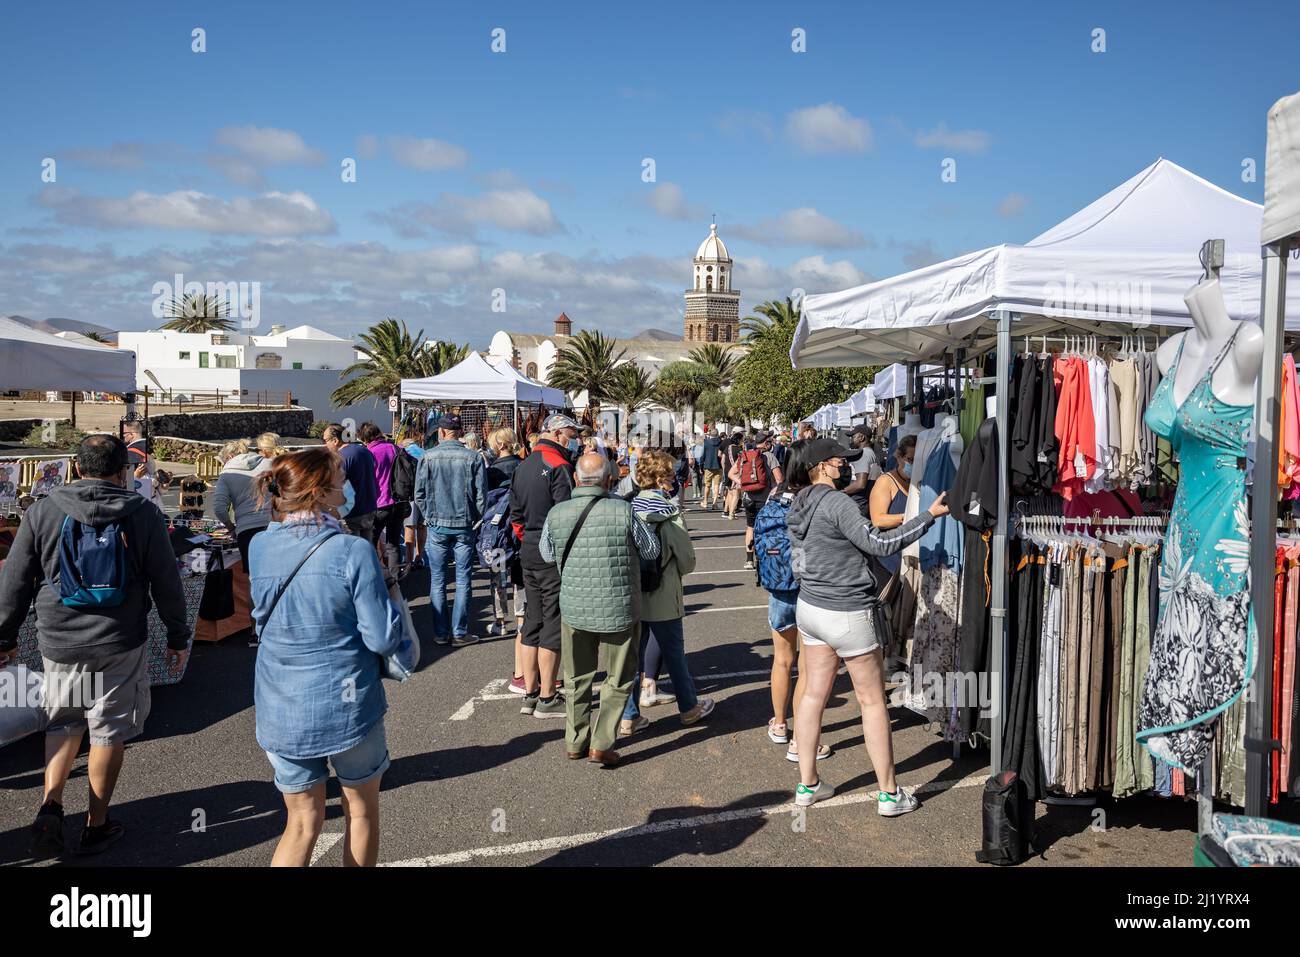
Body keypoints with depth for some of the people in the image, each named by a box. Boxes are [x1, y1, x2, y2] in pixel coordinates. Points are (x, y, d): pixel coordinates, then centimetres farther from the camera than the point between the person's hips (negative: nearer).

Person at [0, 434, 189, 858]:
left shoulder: (42, 512, -2)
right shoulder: (144, 514, -6)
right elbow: (167, 584, -4)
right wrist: (178, 637, 7)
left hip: (59, 642, 2)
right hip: (120, 645, -2)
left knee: (63, 723, 22)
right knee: (109, 732, 10)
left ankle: (51, 804, 6)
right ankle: (96, 825, 19)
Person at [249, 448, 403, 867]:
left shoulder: (260, 547, -4)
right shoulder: (354, 552, -19)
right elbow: (382, 639, -15)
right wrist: (382, 588, 1)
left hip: (281, 709, 4)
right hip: (346, 704, -3)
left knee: (303, 820, 17)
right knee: (361, 809, 20)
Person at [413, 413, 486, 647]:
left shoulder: (427, 457, -4)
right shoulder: (474, 457, -5)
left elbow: (419, 494, -1)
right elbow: (482, 494, -3)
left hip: (437, 525, 0)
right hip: (465, 526, 0)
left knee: (437, 580, 9)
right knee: (463, 580, 6)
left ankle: (440, 632, 12)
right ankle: (460, 632, 8)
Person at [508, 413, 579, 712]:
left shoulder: (523, 468, 14)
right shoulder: (559, 466, -14)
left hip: (528, 553, 8)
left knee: (532, 623, 14)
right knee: (553, 624, -1)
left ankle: (530, 692, 21)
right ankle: (547, 698, 4)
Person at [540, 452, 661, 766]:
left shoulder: (556, 514, -7)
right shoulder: (624, 511, -16)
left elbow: (546, 555, 9)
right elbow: (652, 550, -3)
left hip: (574, 608, 3)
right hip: (619, 610, -3)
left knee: (577, 678, 19)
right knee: (619, 679, 13)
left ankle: (575, 742, 28)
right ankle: (601, 744, 8)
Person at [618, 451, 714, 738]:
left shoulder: (629, 507, -4)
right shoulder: (668, 513, -15)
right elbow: (687, 558, -11)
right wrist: (679, 571, 11)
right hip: (662, 596, -4)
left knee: (634, 653, 12)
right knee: (673, 651, 12)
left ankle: (628, 717, 15)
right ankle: (689, 708, 29)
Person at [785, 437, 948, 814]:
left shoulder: (799, 505, 8)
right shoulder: (837, 503, -18)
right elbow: (879, 543, -21)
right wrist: (929, 515, -17)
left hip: (809, 605, 8)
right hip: (847, 613, -8)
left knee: (814, 694, 12)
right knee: (873, 701, 3)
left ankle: (807, 784, 19)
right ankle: (889, 794, 12)